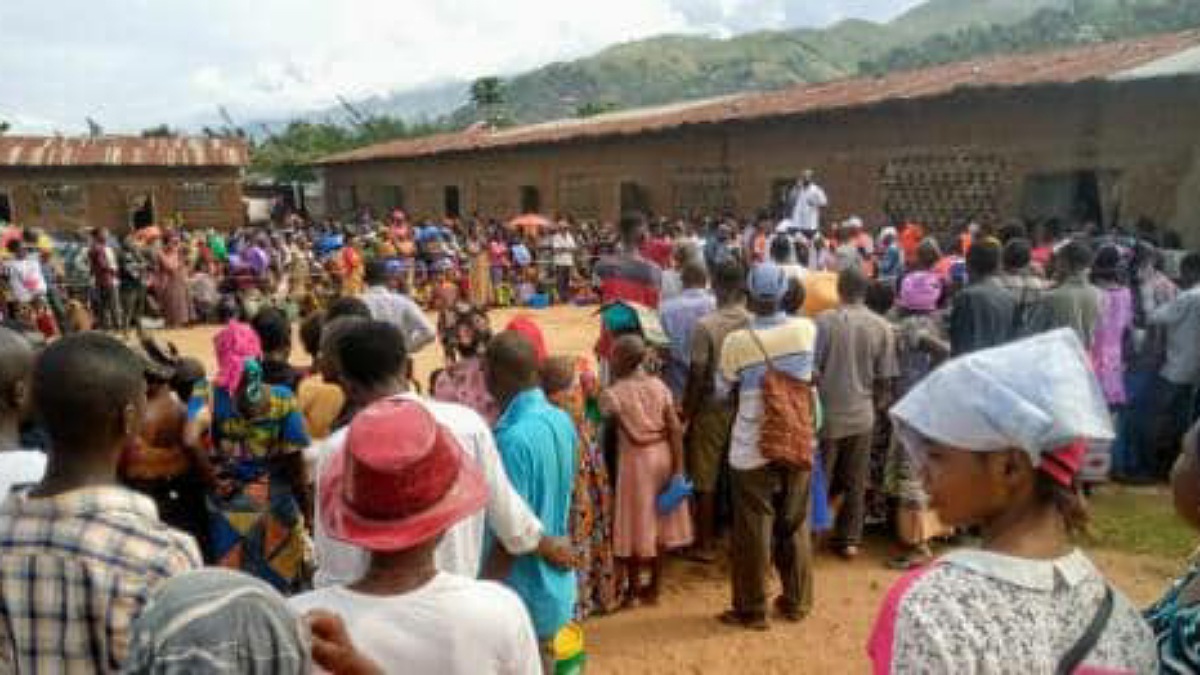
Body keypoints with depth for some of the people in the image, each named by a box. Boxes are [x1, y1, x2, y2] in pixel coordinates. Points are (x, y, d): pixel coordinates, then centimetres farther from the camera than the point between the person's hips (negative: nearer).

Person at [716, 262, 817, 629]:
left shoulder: (737, 341, -16)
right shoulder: (807, 329, -8)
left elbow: (722, 390, -1)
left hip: (753, 448, -3)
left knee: (753, 530, 8)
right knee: (796, 525, 17)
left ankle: (751, 609, 19)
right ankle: (796, 602, 29)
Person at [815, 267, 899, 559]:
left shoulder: (824, 321, -12)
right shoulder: (883, 327, -4)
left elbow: (812, 370, -9)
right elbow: (885, 379, -1)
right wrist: (874, 405, 16)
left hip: (828, 414, -2)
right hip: (862, 415, 2)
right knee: (855, 482, 14)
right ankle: (849, 540, 22)